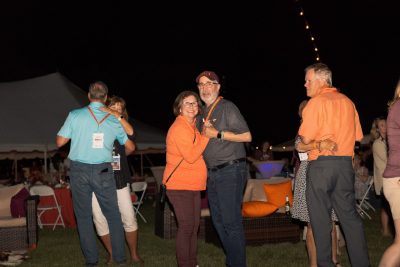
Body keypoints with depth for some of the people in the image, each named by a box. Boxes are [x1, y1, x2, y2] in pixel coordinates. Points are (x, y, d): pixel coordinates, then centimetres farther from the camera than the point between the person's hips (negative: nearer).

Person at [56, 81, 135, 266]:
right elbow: (130, 147, 12)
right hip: (103, 171, 1)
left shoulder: (75, 115, -4)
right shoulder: (113, 120, 2)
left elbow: (60, 142, -2)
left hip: (79, 171, 0)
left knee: (84, 216, 10)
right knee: (113, 215, 12)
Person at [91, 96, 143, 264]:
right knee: (100, 219, 0)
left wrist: (117, 116, -17)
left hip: (119, 180, 1)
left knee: (129, 218, 0)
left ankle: (134, 255, 15)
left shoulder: (121, 128, 9)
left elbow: (130, 132, -13)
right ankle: (112, 255, 16)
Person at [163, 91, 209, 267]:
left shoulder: (193, 126, 13)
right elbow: (191, 156, -23)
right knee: (186, 227, -6)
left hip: (193, 186, 9)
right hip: (179, 186, -9)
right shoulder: (178, 128, -16)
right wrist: (206, 135, -23)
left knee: (194, 226, 14)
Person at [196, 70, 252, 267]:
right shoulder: (204, 113, 16)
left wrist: (218, 134, -15)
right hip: (212, 173, 8)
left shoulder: (227, 107, -7)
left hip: (230, 170, -8)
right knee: (218, 220, 12)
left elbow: (247, 136, -14)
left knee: (231, 221, -8)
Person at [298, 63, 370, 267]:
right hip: (345, 164, 6)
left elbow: (306, 138, -14)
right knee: (349, 215, 10)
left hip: (321, 164, -6)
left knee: (320, 217, 3)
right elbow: (358, 136, 13)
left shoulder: (316, 102, -8)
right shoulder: (347, 102, 11)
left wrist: (302, 138, 8)